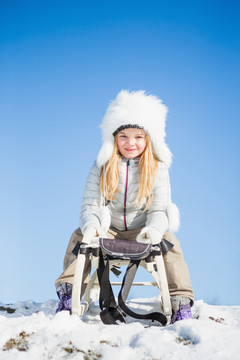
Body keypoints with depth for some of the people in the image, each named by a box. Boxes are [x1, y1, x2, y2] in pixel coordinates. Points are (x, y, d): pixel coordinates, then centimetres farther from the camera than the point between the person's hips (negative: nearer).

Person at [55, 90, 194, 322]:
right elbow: (89, 206, -8)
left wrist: (154, 229, -34)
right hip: (107, 231, 1)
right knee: (79, 235, -24)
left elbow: (159, 208, -9)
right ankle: (68, 295, -17)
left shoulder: (157, 168, -5)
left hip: (141, 231, -1)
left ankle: (180, 301, -21)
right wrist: (91, 226, -32)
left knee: (169, 240, -27)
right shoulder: (102, 167, -4)